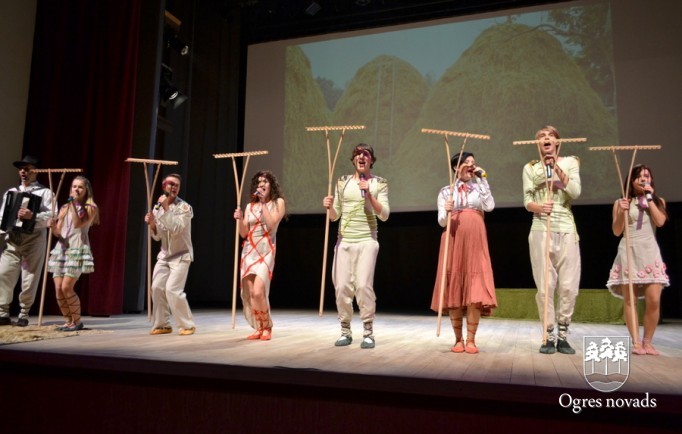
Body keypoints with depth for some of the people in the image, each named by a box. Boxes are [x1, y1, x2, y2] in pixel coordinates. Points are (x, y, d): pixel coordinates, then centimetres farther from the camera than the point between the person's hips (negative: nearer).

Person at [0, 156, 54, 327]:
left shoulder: (44, 192, 5)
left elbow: (52, 215, -10)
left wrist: (32, 216, -26)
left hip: (34, 239, -4)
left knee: (30, 279, -2)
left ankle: (24, 314, 8)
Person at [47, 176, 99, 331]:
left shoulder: (90, 208, 2)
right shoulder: (65, 208, 15)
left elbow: (78, 224, -15)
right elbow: (57, 233, 12)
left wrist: (74, 204, -14)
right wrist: (53, 227, -10)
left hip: (77, 249, -5)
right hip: (61, 248, 5)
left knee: (66, 288, -13)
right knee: (58, 289, -2)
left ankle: (77, 321, 2)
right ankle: (68, 321, 12)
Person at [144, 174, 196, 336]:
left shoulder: (184, 207, -12)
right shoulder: (157, 208, 4)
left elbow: (176, 229, -27)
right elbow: (157, 237, 8)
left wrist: (166, 208, -27)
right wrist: (152, 224, -12)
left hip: (181, 255, -6)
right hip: (164, 255, 6)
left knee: (172, 289, -16)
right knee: (157, 288, -1)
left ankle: (187, 325, -2)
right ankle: (162, 325, 14)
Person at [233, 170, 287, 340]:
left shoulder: (278, 202, 3)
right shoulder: (250, 206, 13)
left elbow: (271, 225, -12)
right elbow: (244, 233, 10)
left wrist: (264, 203, -11)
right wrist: (239, 219, -8)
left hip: (265, 250, -5)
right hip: (249, 251, 5)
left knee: (258, 292, -17)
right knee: (250, 293, 0)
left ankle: (267, 327, 4)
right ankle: (259, 328, 13)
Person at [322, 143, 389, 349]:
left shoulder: (379, 183, 4)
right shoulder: (343, 182, 11)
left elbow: (384, 215, -5)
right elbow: (334, 216, 13)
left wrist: (369, 195, -16)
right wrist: (329, 207, -9)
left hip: (367, 241, -3)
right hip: (344, 241, 3)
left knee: (364, 285, -13)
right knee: (342, 286, 0)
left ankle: (368, 332, 0)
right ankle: (345, 331, 13)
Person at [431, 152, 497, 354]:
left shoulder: (479, 187, 14)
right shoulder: (446, 191, 11)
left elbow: (489, 206, -5)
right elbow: (441, 221, 4)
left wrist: (483, 180, -1)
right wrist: (446, 212, -18)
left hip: (475, 242, 0)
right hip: (454, 241, 0)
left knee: (475, 290, -8)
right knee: (454, 290, -1)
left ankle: (471, 340, -1)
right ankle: (458, 339, 8)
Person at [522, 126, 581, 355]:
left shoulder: (570, 162, 10)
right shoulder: (530, 168, 11)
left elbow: (575, 192, -5)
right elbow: (527, 201, 3)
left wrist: (557, 168, -10)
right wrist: (538, 207, -18)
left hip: (566, 230, 0)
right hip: (540, 230, 0)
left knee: (568, 286, -4)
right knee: (545, 286, -4)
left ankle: (563, 336, 7)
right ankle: (549, 336, 4)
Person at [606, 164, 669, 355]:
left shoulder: (658, 201, 14)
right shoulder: (620, 202, 9)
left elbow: (660, 221, -5)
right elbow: (616, 231, 4)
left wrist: (649, 197, -2)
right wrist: (622, 212, -12)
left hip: (650, 252, 1)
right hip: (629, 252, -1)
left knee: (654, 301, -9)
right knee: (629, 300, -6)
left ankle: (648, 342, 4)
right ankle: (636, 342, 0)